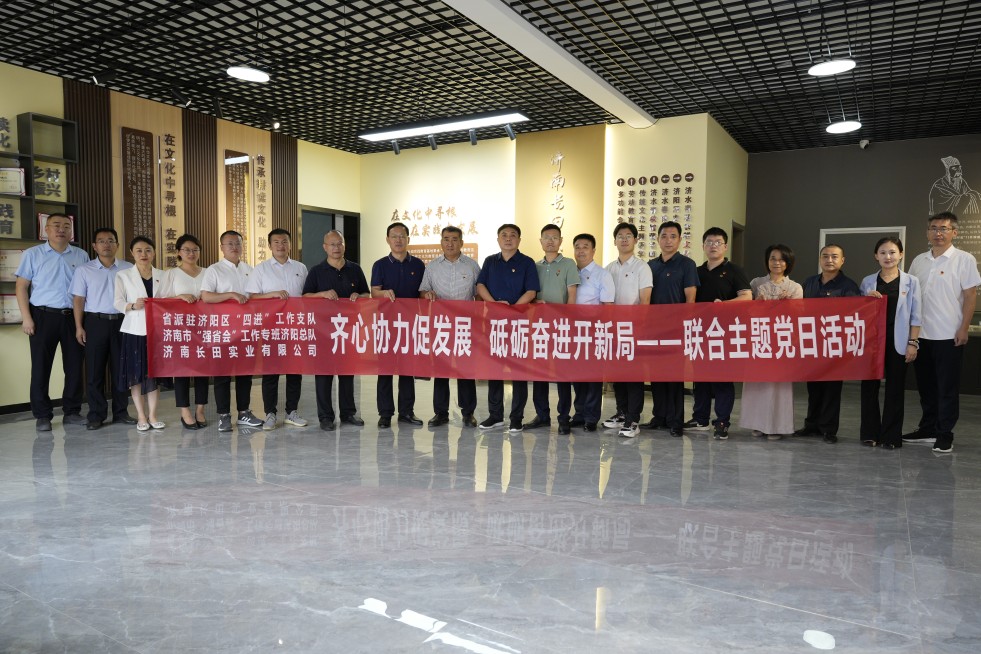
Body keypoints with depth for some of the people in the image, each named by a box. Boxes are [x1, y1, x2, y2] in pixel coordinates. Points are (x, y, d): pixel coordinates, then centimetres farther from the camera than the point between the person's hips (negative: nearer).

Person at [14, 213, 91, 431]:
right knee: (41, 367, 2)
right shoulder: (32, 254, 4)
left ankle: (72, 412, 15)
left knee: (74, 365, 5)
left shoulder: (81, 256, 9)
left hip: (73, 317, 2)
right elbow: (21, 286, 2)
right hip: (43, 316, -2)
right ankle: (42, 415, 10)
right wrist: (26, 317, -7)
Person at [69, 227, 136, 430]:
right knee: (95, 370, 2)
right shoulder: (84, 270, 5)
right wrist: (79, 327, -3)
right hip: (95, 322, 0)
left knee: (120, 368, 5)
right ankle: (96, 415, 10)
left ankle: (120, 412, 14)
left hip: (122, 321, 1)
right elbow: (78, 299, 4)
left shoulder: (128, 268, 5)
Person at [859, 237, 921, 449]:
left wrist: (913, 343, -6)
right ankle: (870, 433, 15)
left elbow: (915, 316, 0)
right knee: (869, 386, 4)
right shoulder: (867, 282, 6)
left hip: (898, 342, -1)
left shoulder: (911, 281, 2)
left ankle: (891, 436, 12)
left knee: (895, 389, 4)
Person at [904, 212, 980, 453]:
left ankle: (945, 435, 9)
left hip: (950, 336, -5)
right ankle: (928, 429, 23)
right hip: (921, 334, 5)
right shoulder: (919, 261, 10)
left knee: (947, 388, 1)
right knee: (926, 386, 12)